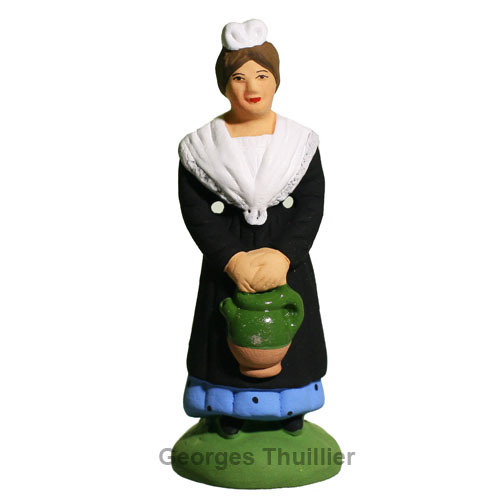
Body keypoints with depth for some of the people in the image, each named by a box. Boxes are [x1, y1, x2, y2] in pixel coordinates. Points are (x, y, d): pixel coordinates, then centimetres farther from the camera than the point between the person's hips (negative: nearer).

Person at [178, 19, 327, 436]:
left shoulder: (300, 141, -1)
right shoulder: (203, 146, -5)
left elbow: (312, 206, -6)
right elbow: (195, 210, -9)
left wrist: (284, 255, -20)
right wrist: (232, 260, -20)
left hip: (286, 257, 1)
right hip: (227, 259, -1)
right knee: (230, 331, 8)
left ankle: (288, 406, 34)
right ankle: (231, 407, 31)